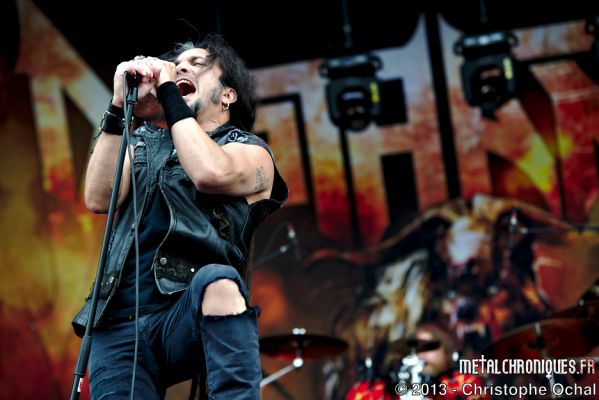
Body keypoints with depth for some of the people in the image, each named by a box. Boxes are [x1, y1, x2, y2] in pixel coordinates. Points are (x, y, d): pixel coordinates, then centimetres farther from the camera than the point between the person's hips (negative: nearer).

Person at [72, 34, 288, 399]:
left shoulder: (250, 151, 12)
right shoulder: (144, 142, 23)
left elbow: (210, 173, -14)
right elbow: (99, 199, 3)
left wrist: (168, 93, -3)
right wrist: (120, 106, -1)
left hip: (190, 316, -3)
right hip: (119, 323, 3)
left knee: (218, 282, -37)